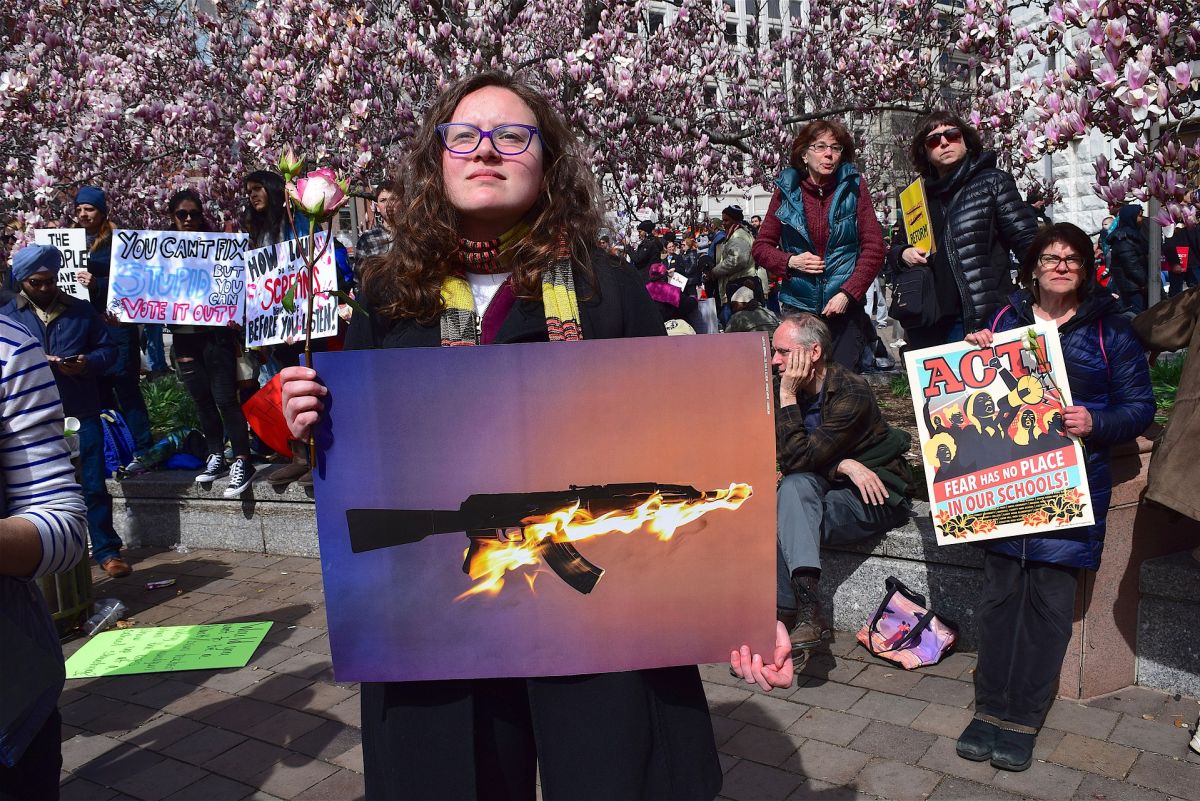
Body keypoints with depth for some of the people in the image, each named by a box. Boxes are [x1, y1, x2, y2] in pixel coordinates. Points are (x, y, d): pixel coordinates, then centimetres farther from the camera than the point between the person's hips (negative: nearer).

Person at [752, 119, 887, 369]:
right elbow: (761, 247, 9)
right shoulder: (786, 190, 4)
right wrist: (791, 261, -10)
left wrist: (848, 293, -11)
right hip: (797, 307, 1)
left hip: (846, 307, 0)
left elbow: (874, 247, -2)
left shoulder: (853, 186, 2)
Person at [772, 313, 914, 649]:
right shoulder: (796, 392, 1)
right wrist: (843, 465, -20)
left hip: (879, 496, -7)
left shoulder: (851, 393, -21)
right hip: (834, 488, 7)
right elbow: (786, 462, -5)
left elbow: (798, 458, -26)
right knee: (794, 486, -25)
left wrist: (788, 396, -22)